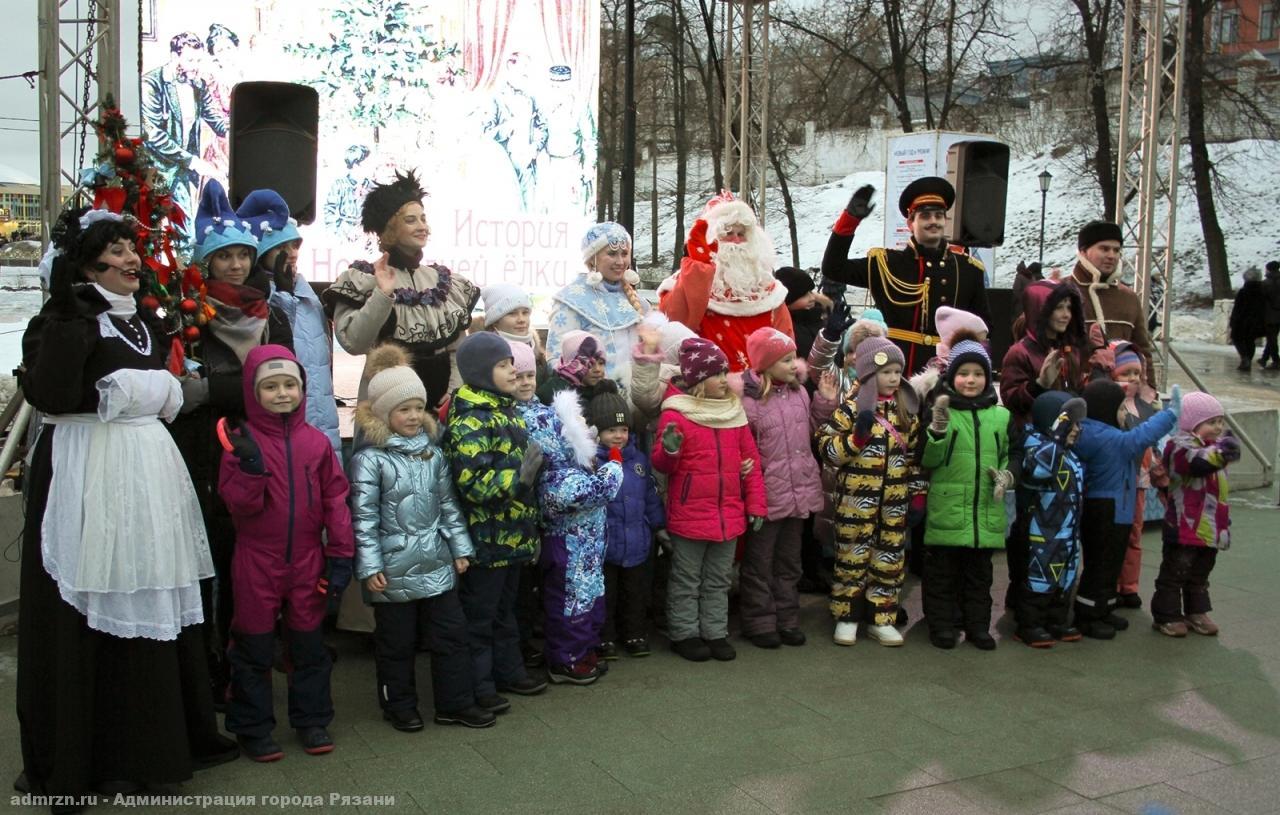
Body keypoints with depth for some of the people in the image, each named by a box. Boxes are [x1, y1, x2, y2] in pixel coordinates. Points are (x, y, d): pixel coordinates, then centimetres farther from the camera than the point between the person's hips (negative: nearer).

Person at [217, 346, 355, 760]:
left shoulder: (316, 442, 0)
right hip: (257, 562, -2)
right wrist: (250, 466, -27)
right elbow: (238, 504, -11)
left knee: (309, 644, 12)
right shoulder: (243, 441, -5)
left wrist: (340, 554, -2)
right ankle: (252, 727, 22)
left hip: (308, 560, 2)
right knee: (254, 648, 9)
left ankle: (312, 720, 27)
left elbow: (335, 500, 1)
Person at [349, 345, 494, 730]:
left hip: (437, 563, 5)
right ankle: (399, 705, 26)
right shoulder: (370, 460, -10)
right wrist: (370, 567, -14)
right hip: (394, 568, -5)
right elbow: (364, 518, -12)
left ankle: (456, 702, 22)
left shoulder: (434, 454, 6)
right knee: (397, 641, 9)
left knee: (452, 633, 10)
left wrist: (460, 547, 9)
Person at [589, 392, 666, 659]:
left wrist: (659, 525, 17)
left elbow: (651, 496, 14)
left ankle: (635, 634, 34)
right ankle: (605, 638, 25)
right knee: (604, 595, 10)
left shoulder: (638, 458, 5)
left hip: (637, 543, 5)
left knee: (636, 593, 18)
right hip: (603, 544, -5)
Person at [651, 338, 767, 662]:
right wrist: (670, 451, -32)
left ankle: (715, 633, 27)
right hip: (689, 514, -5)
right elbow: (662, 465, -8)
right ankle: (684, 634, 21)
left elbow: (750, 460, 8)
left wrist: (756, 504, 5)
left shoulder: (734, 410, 5)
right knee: (687, 579, 8)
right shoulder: (676, 413, -10)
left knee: (719, 580, 15)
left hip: (729, 514, 5)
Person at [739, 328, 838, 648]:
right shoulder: (748, 400, -16)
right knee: (760, 564, 7)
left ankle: (787, 619, 28)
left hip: (799, 491, 7)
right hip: (766, 495, -7)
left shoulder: (799, 391, 6)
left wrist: (825, 402, 5)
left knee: (789, 561, 17)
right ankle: (759, 623, 18)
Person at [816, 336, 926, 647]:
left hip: (895, 502, 5)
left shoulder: (906, 411, 8)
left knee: (891, 560, 10)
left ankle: (882, 620, 22)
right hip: (857, 500, -5)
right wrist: (856, 437, -23)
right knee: (852, 558, 3)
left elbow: (914, 455, 15)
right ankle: (846, 618, 17)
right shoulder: (852, 408, -8)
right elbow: (826, 449, -10)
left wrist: (917, 493, 11)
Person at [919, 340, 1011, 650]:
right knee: (943, 572, 6)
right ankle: (941, 624, 18)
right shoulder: (940, 411, -3)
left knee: (980, 573, 14)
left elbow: (1008, 456, 20)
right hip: (947, 510, -3)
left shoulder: (1000, 416, 9)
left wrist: (1006, 475, -1)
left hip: (986, 513, 4)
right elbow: (928, 460, -8)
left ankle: (978, 625, 26)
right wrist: (938, 426, -23)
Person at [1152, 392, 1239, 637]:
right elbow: (1197, 463, -36)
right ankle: (1166, 616, 10)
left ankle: (1196, 613, 30)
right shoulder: (1180, 446, -16)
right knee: (1174, 573, 1)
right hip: (1184, 527, -8)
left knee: (1199, 575, 19)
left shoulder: (1213, 445, 13)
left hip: (1210, 528, 9)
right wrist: (1221, 453, -52)